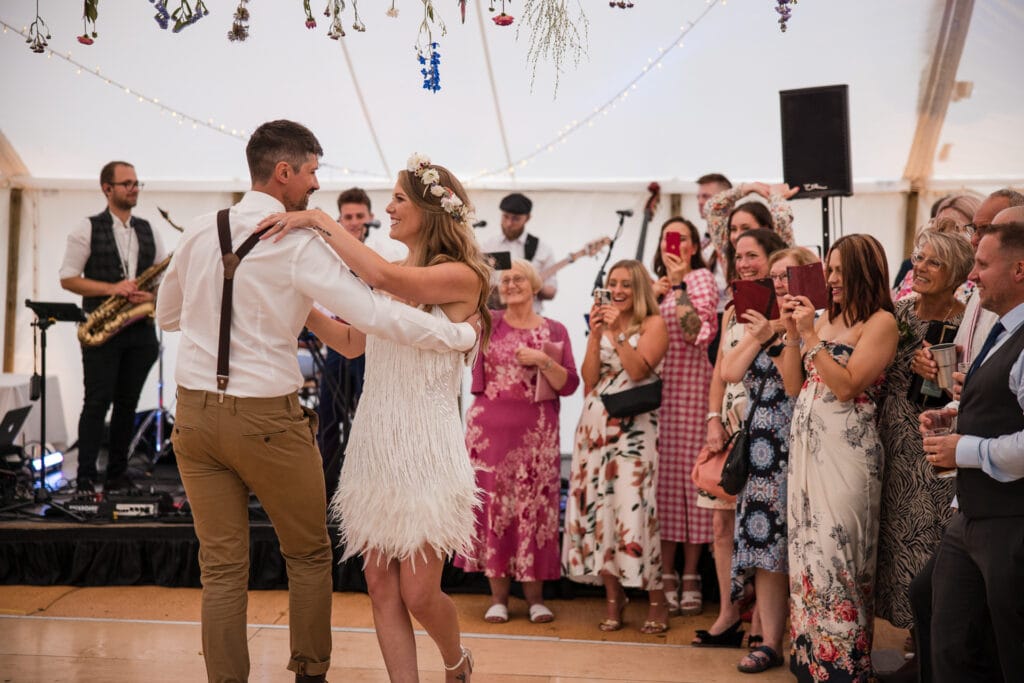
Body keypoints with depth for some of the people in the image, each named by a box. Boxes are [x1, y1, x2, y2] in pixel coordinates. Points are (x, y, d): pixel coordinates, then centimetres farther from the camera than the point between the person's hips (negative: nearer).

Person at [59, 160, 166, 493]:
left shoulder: (148, 230, 12)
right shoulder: (87, 229, 0)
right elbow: (68, 278, -5)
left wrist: (152, 296, -10)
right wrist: (112, 288, -16)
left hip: (140, 329, 4)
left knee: (128, 403, 8)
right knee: (98, 402, -5)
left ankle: (117, 475, 17)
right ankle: (85, 478, 1)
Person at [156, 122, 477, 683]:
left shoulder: (198, 233, 5)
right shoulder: (297, 243, -13)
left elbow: (167, 315, 19)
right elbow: (377, 314, -19)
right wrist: (463, 334, -11)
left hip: (194, 411, 5)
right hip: (267, 420, -5)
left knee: (221, 567, 10)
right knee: (309, 555, 15)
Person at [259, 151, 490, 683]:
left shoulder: (461, 276, -9)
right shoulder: (395, 277, 13)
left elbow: (385, 278, -25)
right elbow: (351, 341, 21)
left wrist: (319, 221, -19)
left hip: (426, 449, -6)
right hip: (374, 444, 7)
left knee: (418, 595, -1)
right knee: (382, 589, 5)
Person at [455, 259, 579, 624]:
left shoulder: (554, 330, 8)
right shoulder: (487, 323, 7)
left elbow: (569, 385, 3)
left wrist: (542, 361, -11)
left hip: (537, 433, 0)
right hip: (490, 428, 0)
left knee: (533, 508, 0)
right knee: (493, 505, 1)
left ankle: (534, 596, 11)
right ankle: (498, 596, 12)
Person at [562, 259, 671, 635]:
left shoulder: (653, 324, 1)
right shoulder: (601, 323, 16)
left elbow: (637, 370, -13)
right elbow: (588, 378, 6)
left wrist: (618, 333, -15)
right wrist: (596, 335, -3)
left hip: (634, 427, -5)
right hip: (596, 424, 5)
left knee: (634, 508, -10)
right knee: (596, 506, 2)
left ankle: (657, 601, 0)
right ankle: (613, 597, 12)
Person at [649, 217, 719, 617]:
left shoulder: (701, 278, 2)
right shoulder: (653, 283, 19)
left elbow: (699, 332, -12)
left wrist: (680, 285, -13)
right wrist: (652, 297, 1)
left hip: (690, 385, -5)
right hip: (654, 387, 5)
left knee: (688, 472, -4)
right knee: (662, 475, 3)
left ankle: (691, 577, 3)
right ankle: (666, 576, 10)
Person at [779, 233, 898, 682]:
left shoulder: (880, 323, -8)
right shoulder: (826, 316, 14)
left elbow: (847, 386, -17)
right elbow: (792, 384, 12)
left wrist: (811, 336, -15)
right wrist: (792, 332, 2)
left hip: (845, 450, -7)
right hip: (805, 444, 7)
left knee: (834, 553, -3)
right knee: (806, 549, 11)